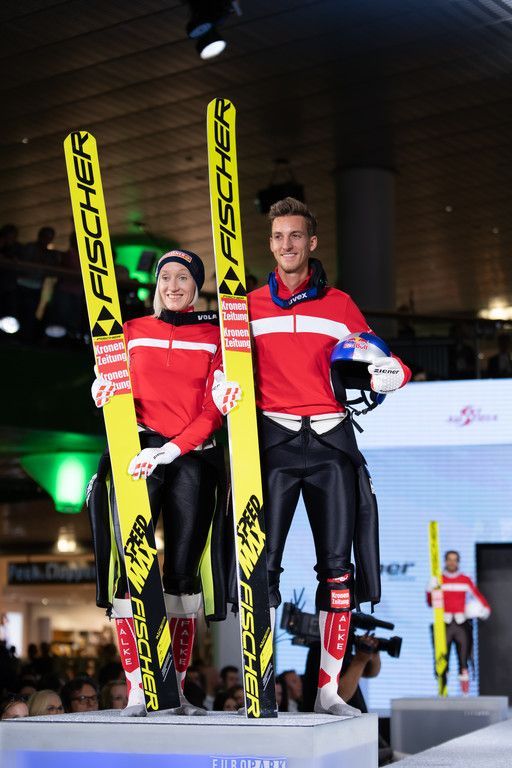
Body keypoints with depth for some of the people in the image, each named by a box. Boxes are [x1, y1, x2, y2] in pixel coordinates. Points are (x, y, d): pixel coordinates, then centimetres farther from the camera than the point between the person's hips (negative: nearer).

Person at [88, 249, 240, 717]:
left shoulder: (214, 336, 8)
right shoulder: (132, 332, 13)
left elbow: (213, 410, 0)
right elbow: (118, 396, 11)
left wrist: (169, 451, -12)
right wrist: (106, 393, -13)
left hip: (193, 460, 0)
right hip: (138, 454, 0)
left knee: (183, 569, -1)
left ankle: (178, 690, 5)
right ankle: (136, 689, -8)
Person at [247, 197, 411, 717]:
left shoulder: (339, 304, 12)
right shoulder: (249, 306, 10)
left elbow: (375, 359, 12)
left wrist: (389, 374, -11)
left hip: (331, 443, 1)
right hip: (273, 441, -1)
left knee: (338, 567, 0)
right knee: (262, 564, -7)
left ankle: (328, 689, 7)